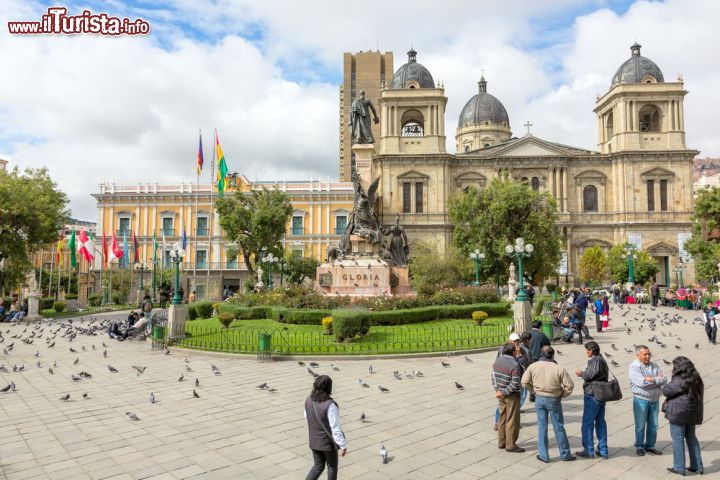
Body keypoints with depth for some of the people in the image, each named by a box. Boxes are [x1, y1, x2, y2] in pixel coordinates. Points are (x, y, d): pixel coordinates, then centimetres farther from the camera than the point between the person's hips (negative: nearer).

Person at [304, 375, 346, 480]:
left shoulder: (309, 400, -9)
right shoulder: (330, 405, -29)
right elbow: (335, 428, -25)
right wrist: (343, 445, -16)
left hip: (314, 441, 5)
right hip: (328, 442, -5)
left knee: (318, 466, 22)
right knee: (332, 466, 19)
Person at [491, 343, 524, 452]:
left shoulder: (497, 361, 1)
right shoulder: (514, 364, -20)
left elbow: (494, 376, 4)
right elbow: (515, 383, -21)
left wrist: (497, 390, 0)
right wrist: (504, 393, -14)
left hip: (501, 394, 7)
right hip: (512, 395, -7)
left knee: (502, 418, 17)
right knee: (512, 420, 4)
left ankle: (501, 442, 26)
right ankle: (510, 445, 11)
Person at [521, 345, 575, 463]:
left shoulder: (533, 366, -8)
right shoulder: (559, 369, -14)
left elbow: (525, 382, -6)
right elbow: (569, 385, -13)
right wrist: (561, 395, 2)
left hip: (539, 399, 2)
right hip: (554, 400, -2)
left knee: (542, 427, 11)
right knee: (559, 428, 12)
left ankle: (543, 455, 17)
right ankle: (565, 454, 26)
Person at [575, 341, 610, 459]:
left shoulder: (595, 360, -17)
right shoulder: (602, 360, 13)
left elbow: (590, 375, -22)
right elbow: (598, 375, 11)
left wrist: (581, 373, -3)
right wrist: (583, 374, 10)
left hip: (592, 395, -10)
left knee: (587, 423, 0)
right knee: (601, 423, 15)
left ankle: (589, 451, 7)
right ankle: (603, 451, 21)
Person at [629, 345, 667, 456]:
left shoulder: (654, 366, 7)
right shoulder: (633, 367, -10)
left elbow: (664, 380, -3)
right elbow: (642, 382, -22)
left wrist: (651, 379, -18)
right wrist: (657, 380, -11)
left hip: (655, 400, 5)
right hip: (641, 400, -5)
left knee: (653, 425, 13)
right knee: (640, 425, 3)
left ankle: (650, 446, 27)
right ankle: (639, 447, 17)